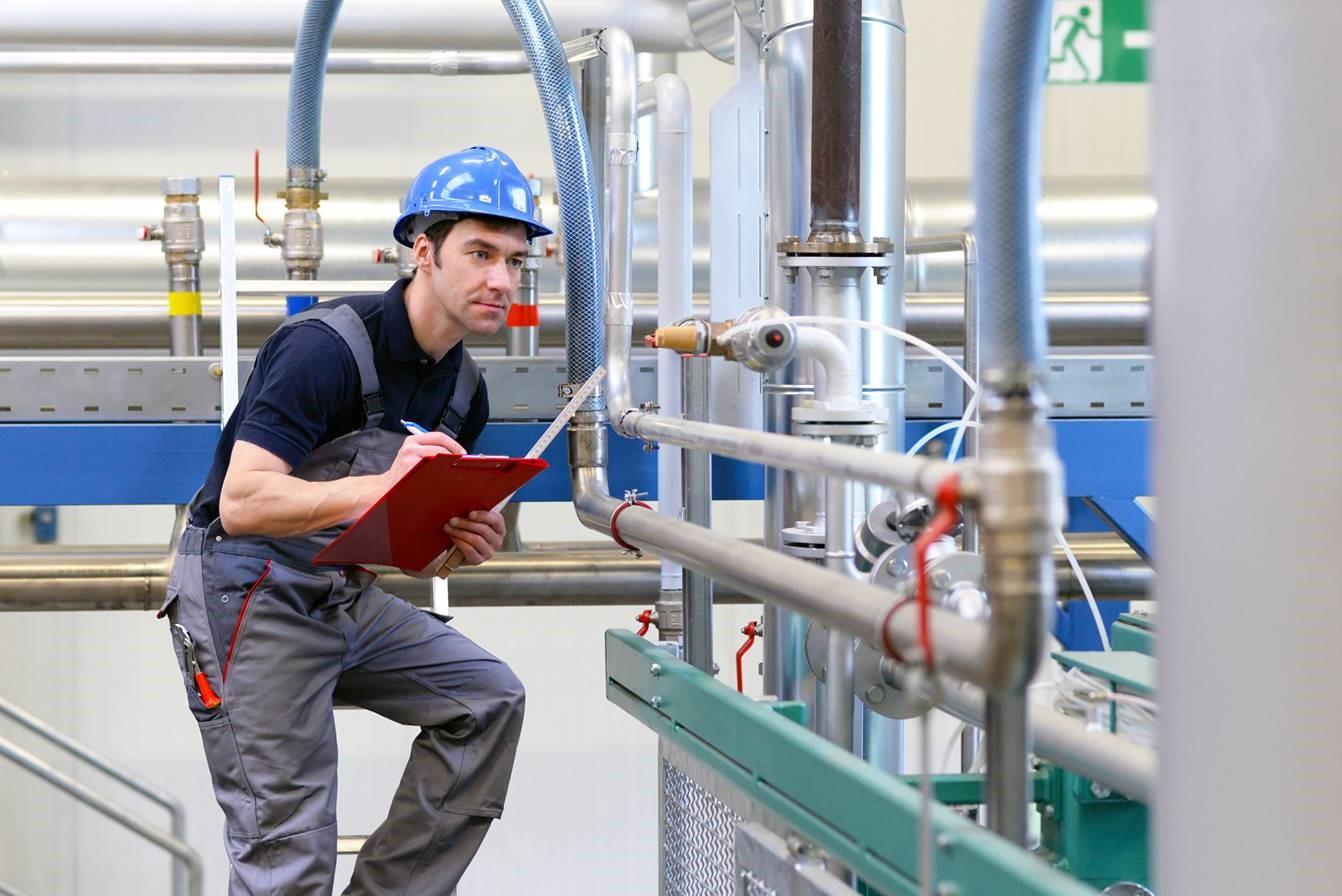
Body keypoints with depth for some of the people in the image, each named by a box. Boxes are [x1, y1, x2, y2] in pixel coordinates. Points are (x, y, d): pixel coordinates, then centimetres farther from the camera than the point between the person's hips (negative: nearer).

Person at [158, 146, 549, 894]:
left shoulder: (464, 390, 5)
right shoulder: (326, 347, -21)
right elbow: (242, 503, -30)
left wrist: (461, 543, -7)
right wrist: (379, 488, -41)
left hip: (345, 599, 8)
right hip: (250, 597, -8)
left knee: (488, 696, 1)